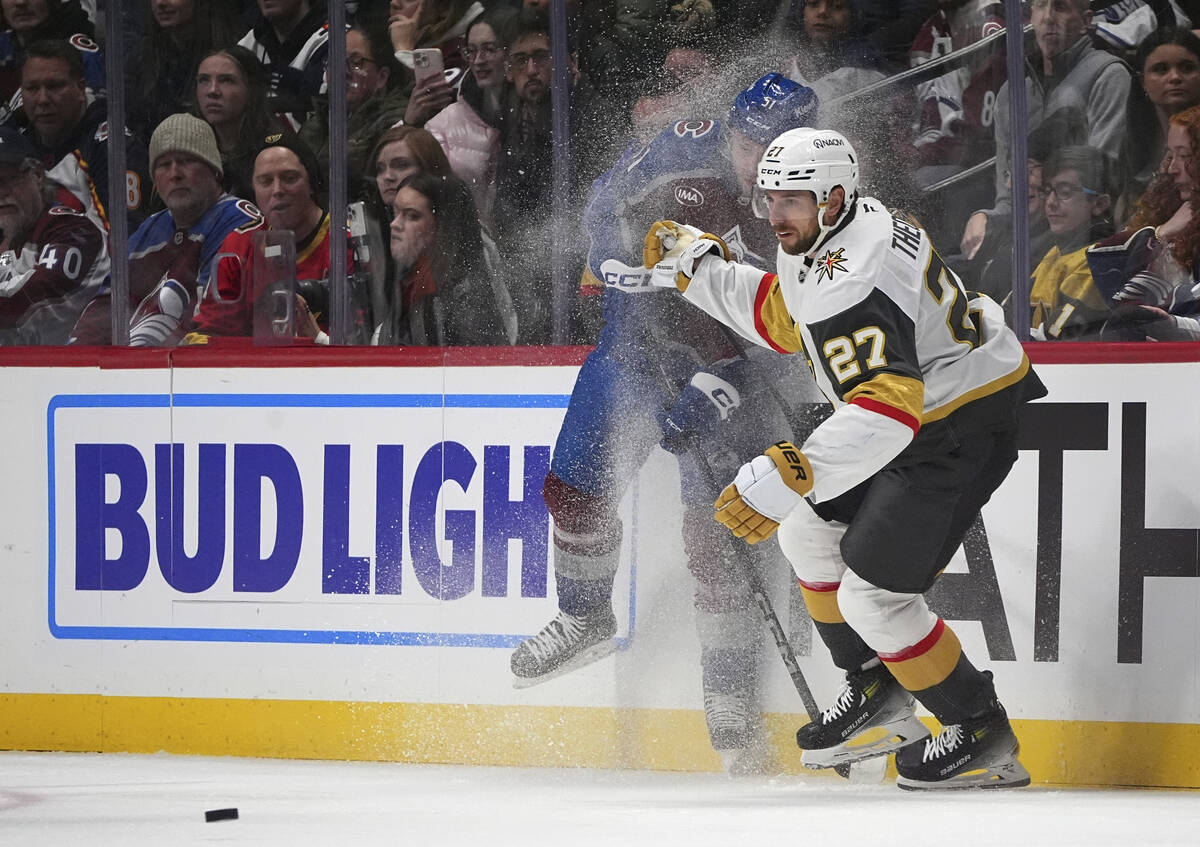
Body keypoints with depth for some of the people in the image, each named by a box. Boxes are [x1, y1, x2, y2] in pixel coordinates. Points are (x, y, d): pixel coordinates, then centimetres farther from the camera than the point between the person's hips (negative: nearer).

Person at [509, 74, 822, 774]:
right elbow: (608, 206, -1)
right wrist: (623, 269, -16)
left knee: (718, 535, -10)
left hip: (728, 368, -3)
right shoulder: (687, 152, -17)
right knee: (574, 488, 4)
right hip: (641, 338, 3)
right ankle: (586, 618, 33)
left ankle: (732, 702, -2)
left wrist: (715, 393, -32)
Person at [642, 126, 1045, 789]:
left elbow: (887, 408, -42)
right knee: (807, 528, 18)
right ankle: (876, 691, 28)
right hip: (919, 408, 11)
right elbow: (782, 319, 21)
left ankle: (982, 736, 5)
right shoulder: (827, 236, 2)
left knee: (872, 595, -10)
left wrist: (790, 477, -48)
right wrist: (698, 268, 14)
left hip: (965, 429, -11)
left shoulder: (852, 286, -31)